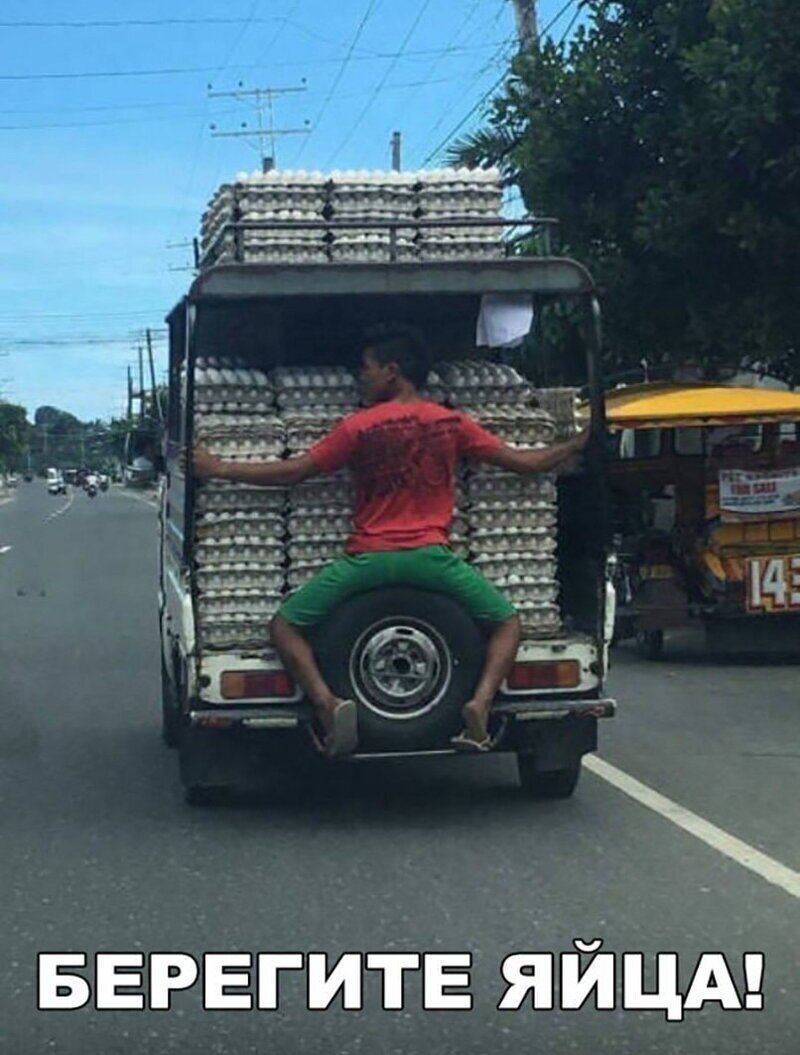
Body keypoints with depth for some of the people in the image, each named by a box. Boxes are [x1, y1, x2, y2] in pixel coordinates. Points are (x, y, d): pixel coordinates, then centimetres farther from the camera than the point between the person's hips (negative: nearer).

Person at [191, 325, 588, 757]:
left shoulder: (358, 427, -1)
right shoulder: (452, 423, 6)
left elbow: (294, 471, 0)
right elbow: (523, 462, 9)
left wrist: (220, 469, 9)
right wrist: (576, 445, 26)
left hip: (368, 557, -2)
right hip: (432, 557, 2)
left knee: (284, 624, 10)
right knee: (506, 622, 19)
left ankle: (326, 702, -16)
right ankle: (480, 703, -9)